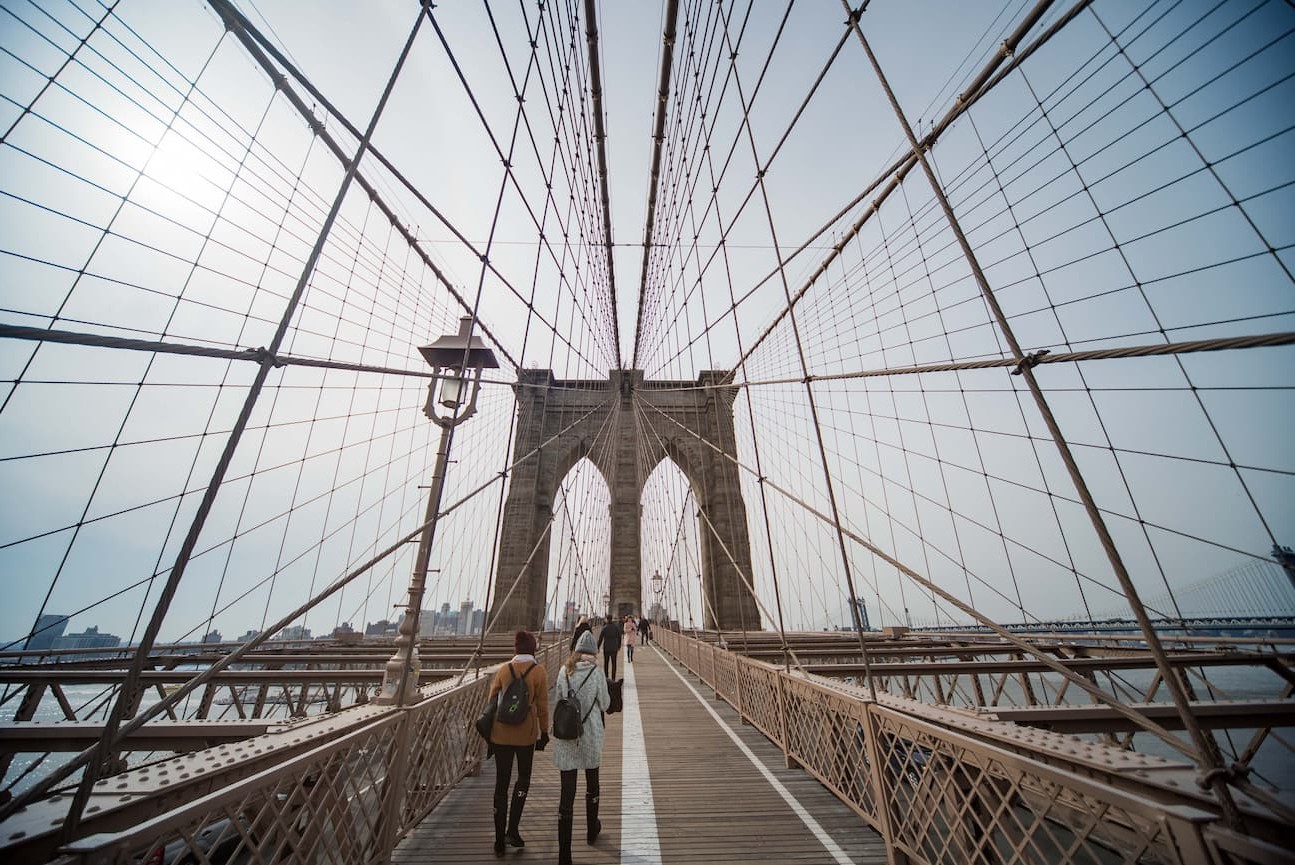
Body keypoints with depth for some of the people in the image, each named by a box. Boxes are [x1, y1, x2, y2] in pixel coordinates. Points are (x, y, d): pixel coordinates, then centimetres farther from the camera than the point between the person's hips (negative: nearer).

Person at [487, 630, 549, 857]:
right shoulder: (539, 671, -10)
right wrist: (544, 732, 5)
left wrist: (491, 729, 18)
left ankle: (499, 840, 21)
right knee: (523, 778, 20)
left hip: (501, 734, 2)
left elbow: (492, 700, 4)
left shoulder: (504, 669, -3)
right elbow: (542, 706, -7)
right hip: (526, 734, -2)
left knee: (501, 782, 15)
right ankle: (512, 830, 15)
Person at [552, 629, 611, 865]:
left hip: (565, 737, 1)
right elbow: (605, 704, -6)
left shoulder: (564, 671, -8)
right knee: (592, 783, 24)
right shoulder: (597, 673, -15)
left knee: (567, 792, 7)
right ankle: (592, 830, 46)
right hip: (590, 736, -1)